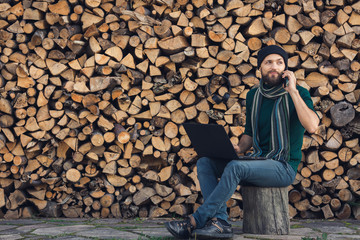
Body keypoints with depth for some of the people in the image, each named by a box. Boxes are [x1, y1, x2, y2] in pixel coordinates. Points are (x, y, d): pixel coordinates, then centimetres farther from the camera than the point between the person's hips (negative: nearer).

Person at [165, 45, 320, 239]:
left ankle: (194, 222, -25)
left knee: (235, 167, -32)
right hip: (259, 162, 7)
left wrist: (293, 91, -21)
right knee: (204, 162, -11)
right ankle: (220, 222, -25)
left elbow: (312, 127, -26)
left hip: (284, 167, -7)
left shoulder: (298, 94, -6)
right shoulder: (254, 95, 12)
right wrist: (238, 148, -1)